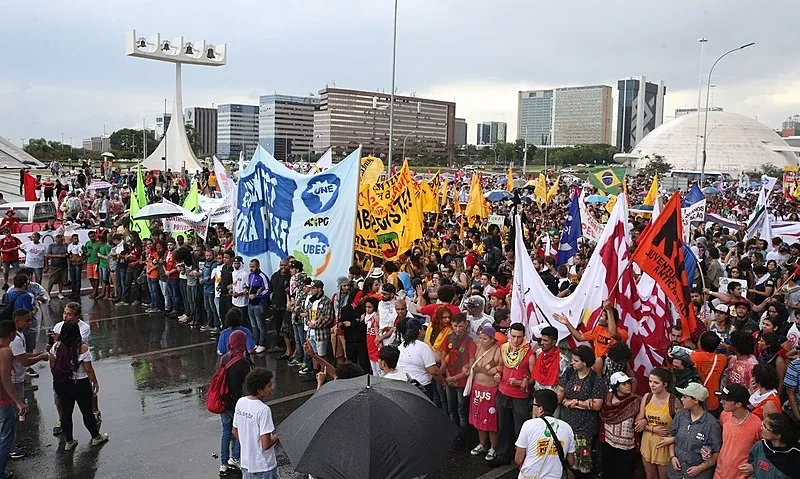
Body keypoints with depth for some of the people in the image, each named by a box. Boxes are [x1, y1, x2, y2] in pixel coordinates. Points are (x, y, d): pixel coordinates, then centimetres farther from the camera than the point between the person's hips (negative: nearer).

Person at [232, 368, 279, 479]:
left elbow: (235, 432, 8)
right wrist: (277, 438, -7)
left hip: (246, 463, 7)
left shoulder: (240, 402, -4)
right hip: (264, 467, -7)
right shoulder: (263, 410, -26)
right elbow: (265, 445, -26)